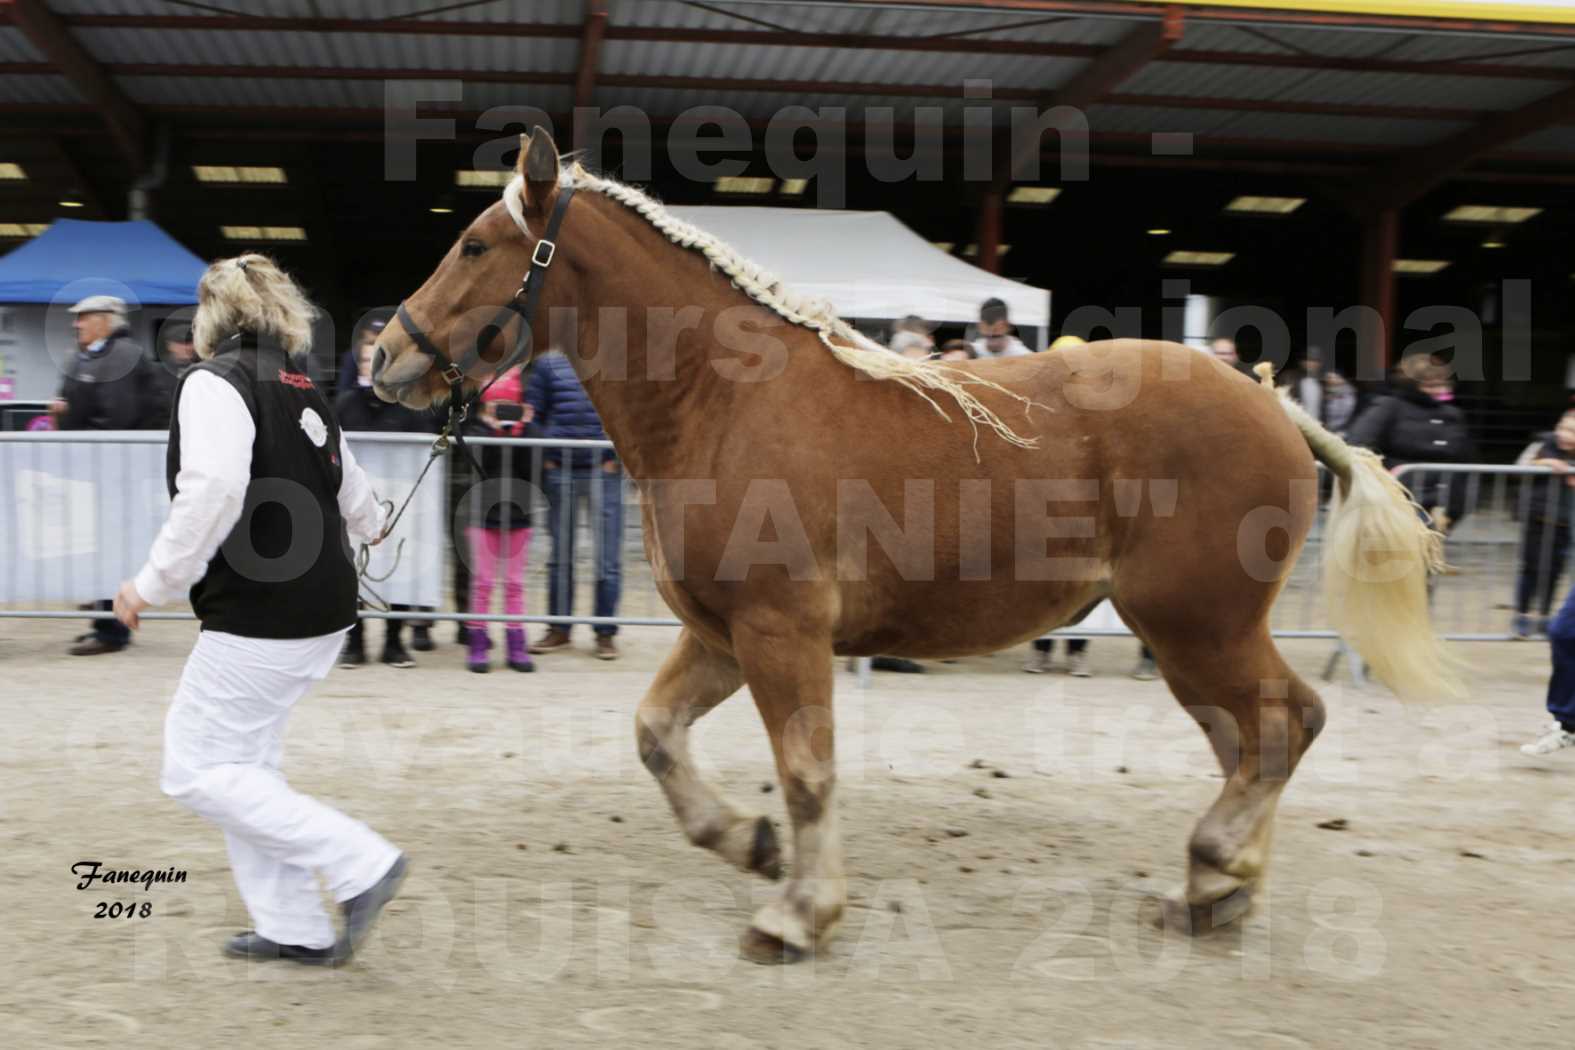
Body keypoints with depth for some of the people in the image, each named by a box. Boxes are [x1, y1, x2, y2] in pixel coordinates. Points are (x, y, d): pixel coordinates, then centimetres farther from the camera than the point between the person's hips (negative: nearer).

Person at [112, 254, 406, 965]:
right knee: (245, 762, 18)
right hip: (323, 608, 9)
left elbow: (214, 490, -26)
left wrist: (154, 582, -16)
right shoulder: (302, 391, 14)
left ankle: (361, 865, -5)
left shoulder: (214, 382, -10)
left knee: (197, 771, 0)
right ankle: (295, 930, 20)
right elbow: (350, 490, 26)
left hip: (261, 613, -9)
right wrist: (369, 527, 49)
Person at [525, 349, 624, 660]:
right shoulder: (548, 364, 6)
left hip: (605, 472, -2)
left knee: (608, 556, -1)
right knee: (559, 555, 9)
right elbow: (532, 413, 8)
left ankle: (605, 633, 9)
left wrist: (617, 456, -6)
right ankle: (558, 628, 20)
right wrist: (544, 458, -1)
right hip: (560, 470, 2)